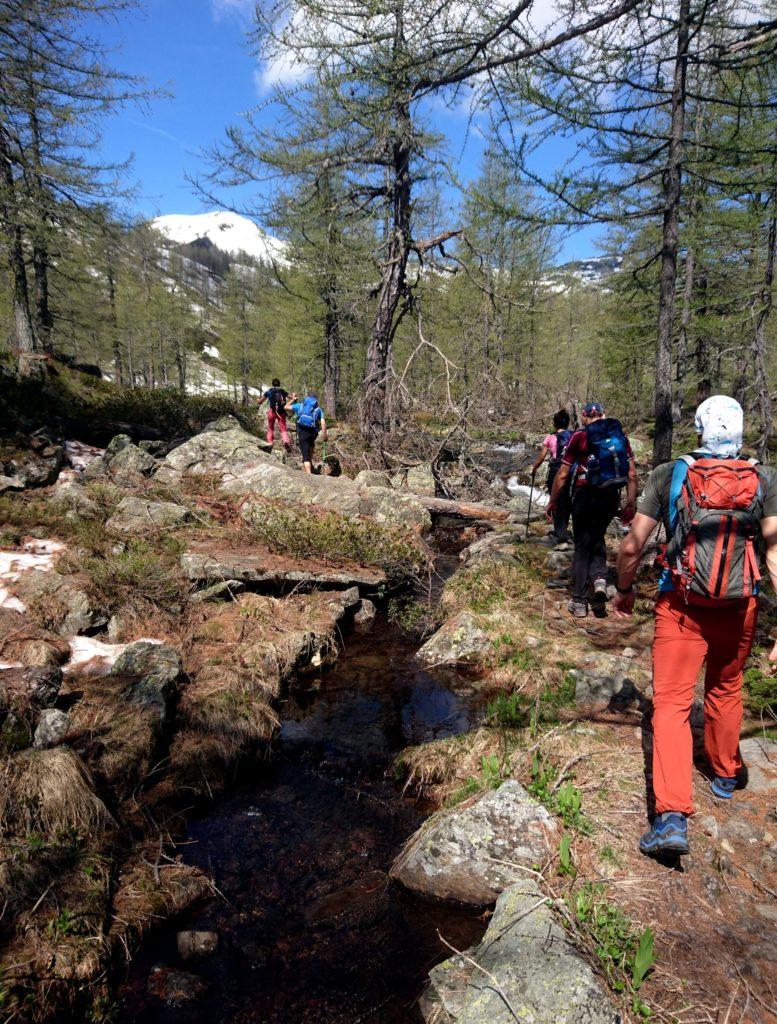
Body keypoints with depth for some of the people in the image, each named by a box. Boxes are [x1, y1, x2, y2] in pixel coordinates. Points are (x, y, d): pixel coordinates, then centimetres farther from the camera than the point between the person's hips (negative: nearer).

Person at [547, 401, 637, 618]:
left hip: (586, 495, -3)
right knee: (597, 538, 24)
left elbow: (562, 475, -5)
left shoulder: (579, 437, -4)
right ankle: (600, 579, 0)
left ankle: (579, 602, 9)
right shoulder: (620, 435, 5)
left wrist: (553, 502, 5)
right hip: (611, 496, 3)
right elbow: (632, 474, 3)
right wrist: (631, 503, 10)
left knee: (583, 545, 7)